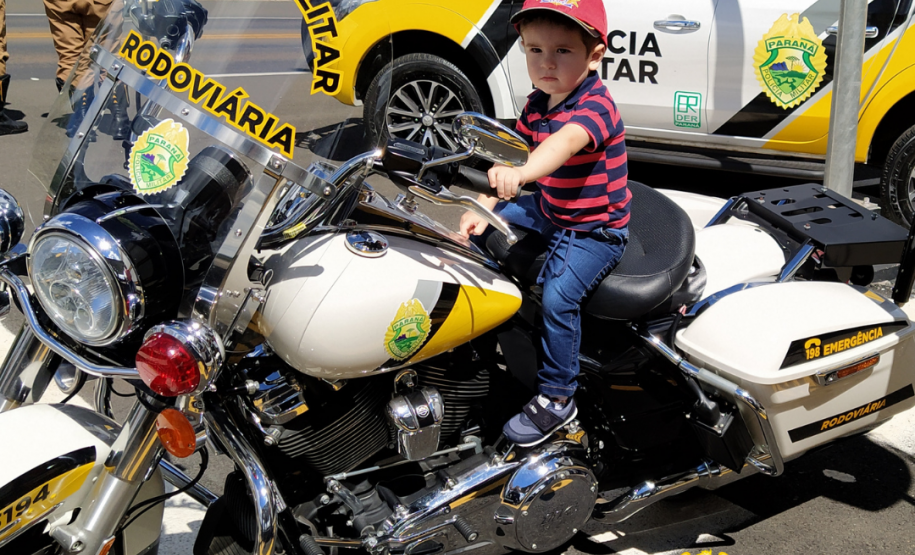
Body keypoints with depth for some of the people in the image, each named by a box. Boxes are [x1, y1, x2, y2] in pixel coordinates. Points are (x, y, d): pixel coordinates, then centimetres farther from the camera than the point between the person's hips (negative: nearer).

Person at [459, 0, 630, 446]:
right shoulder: (536, 104, 1)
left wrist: (522, 173, -65)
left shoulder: (595, 105, -25)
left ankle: (557, 398, -7)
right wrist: (484, 209, -7)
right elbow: (517, 155, 5)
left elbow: (566, 142, -46)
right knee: (487, 225, 13)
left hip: (596, 229, -8)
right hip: (549, 210, 8)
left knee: (558, 297, -23)